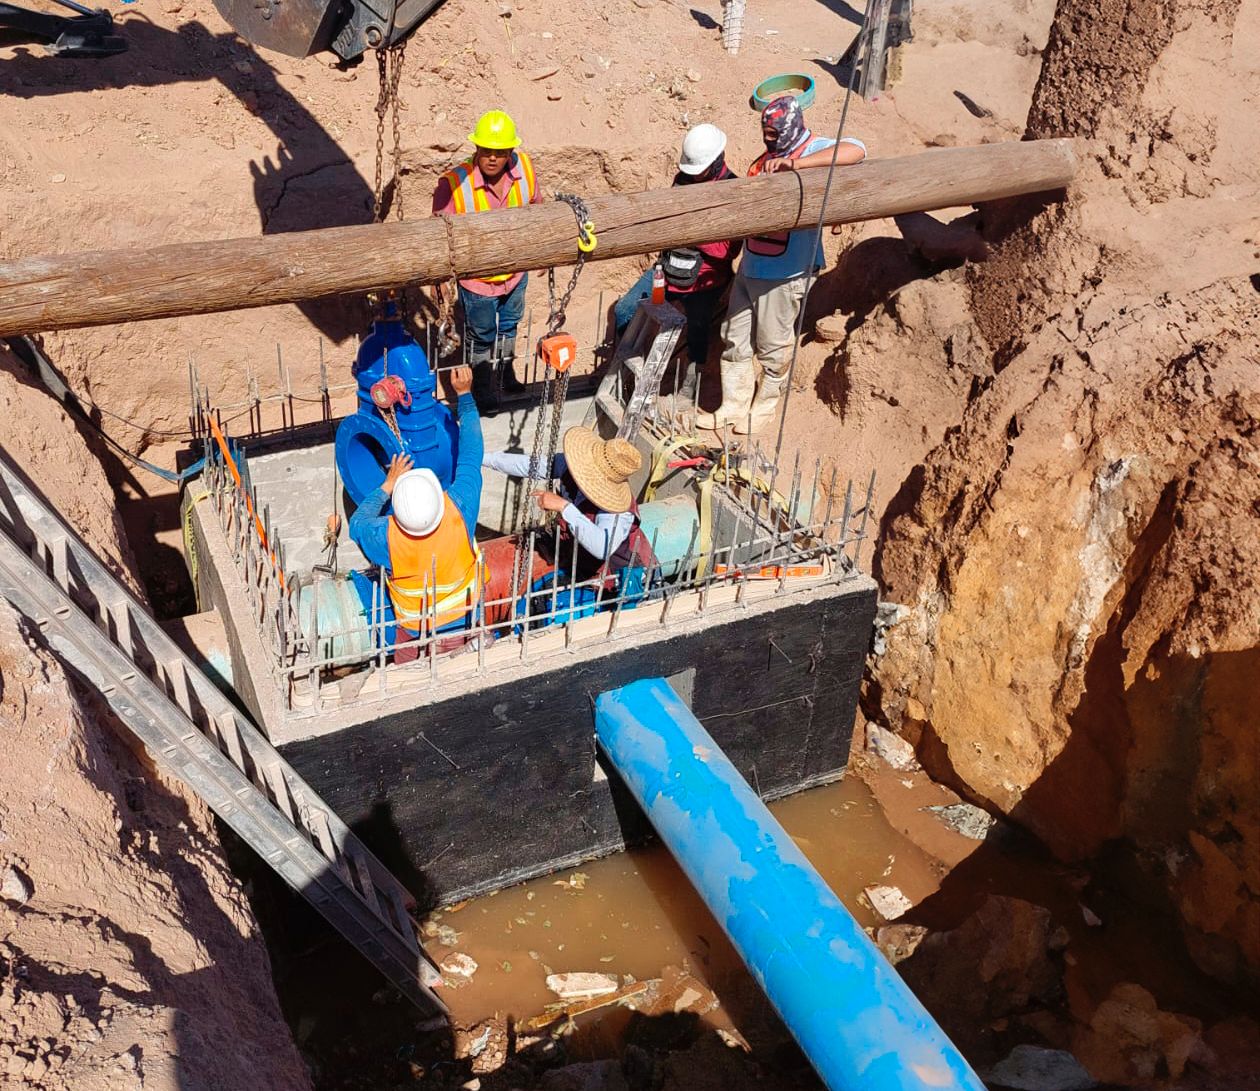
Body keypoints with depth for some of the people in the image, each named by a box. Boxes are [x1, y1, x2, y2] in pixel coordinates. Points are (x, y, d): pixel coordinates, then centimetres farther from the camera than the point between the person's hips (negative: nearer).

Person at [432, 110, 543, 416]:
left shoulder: (524, 168, -18)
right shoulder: (453, 183, -31)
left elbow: (535, 207, 3)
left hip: (515, 273, 4)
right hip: (477, 279, -4)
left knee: (509, 325, 30)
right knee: (482, 336, 20)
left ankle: (506, 369, 59)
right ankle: (483, 388, 46)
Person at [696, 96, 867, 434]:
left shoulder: (815, 149, -9)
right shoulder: (766, 156, 13)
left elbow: (856, 150, -28)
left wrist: (797, 162, -33)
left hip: (783, 273, -8)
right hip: (750, 265, 8)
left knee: (773, 346, 6)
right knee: (735, 338, 12)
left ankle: (764, 406, 24)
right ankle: (733, 405, 25)